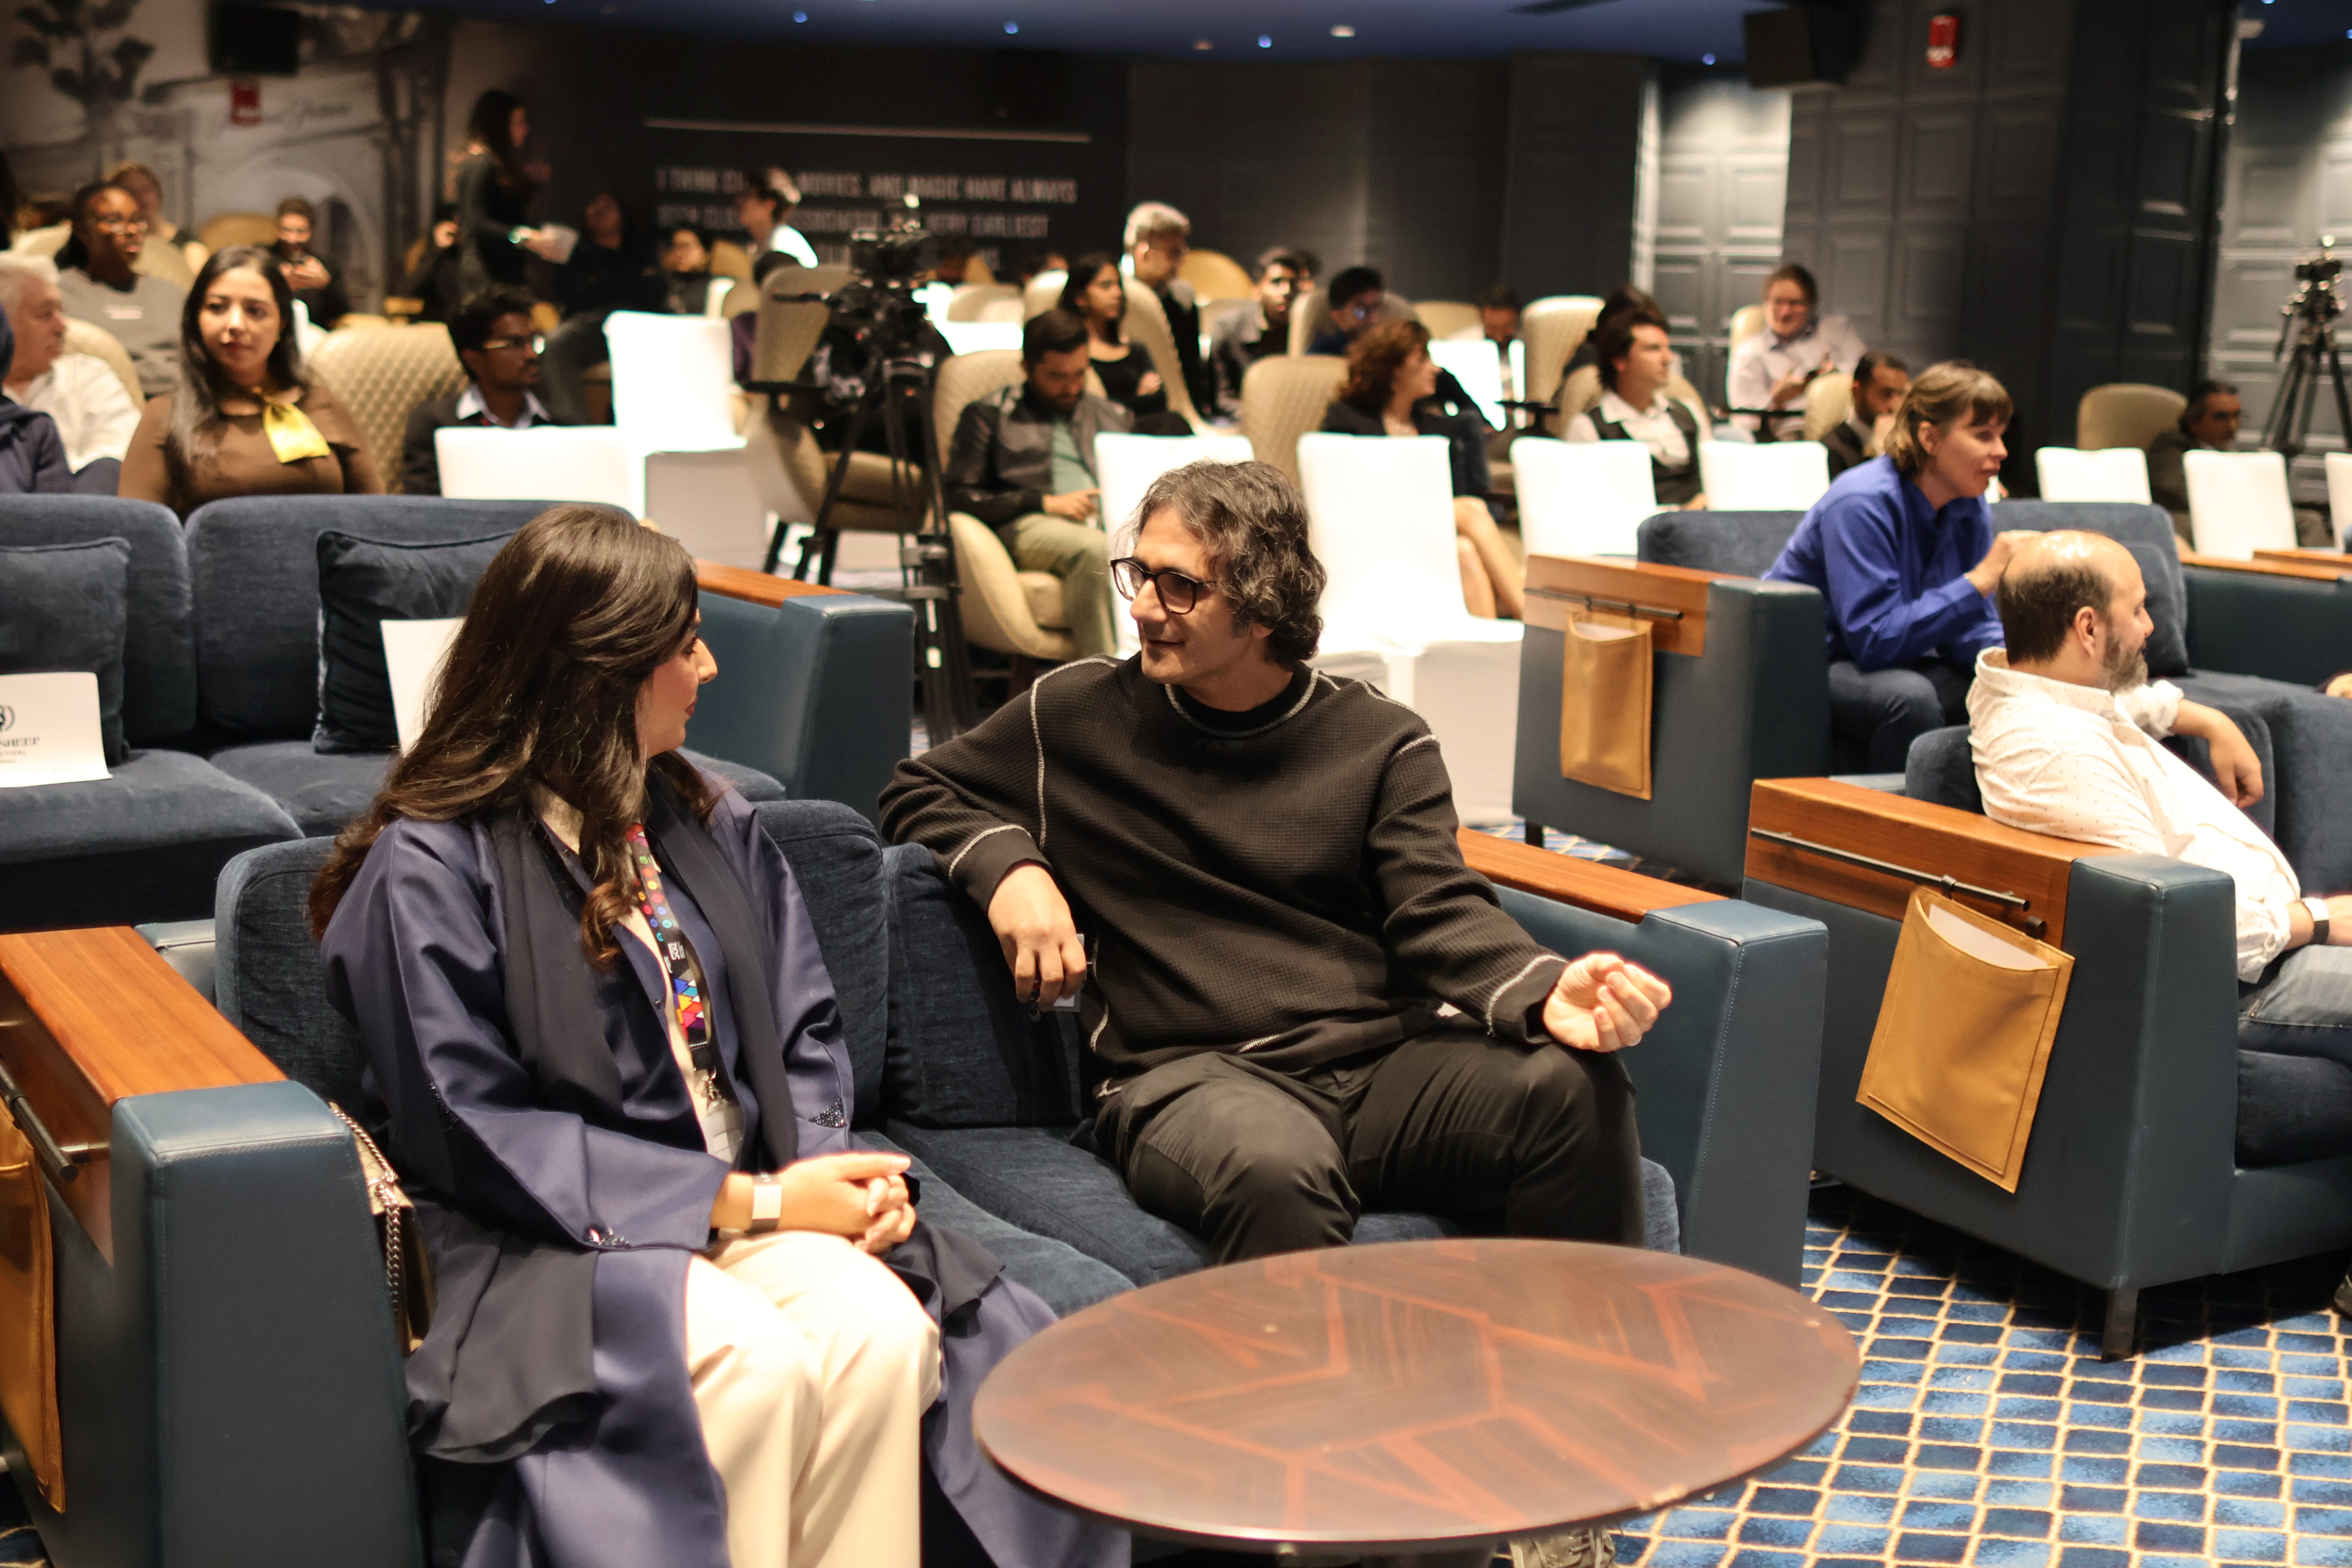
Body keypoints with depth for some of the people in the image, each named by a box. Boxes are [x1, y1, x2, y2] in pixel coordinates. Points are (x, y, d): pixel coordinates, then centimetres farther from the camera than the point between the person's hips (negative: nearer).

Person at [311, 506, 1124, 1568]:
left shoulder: (712, 828, 14)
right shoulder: (427, 868, -7)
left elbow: (803, 1033, 16)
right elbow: (476, 1137, -12)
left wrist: (829, 1163, -8)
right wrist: (746, 1202, -15)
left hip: (747, 1198, 5)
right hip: (555, 1236, -5)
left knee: (884, 1330, -26)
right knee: (757, 1366, -32)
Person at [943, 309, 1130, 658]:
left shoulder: (1112, 416, 30)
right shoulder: (989, 414, 16)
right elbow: (959, 496, 5)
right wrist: (1044, 502, -5)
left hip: (1114, 524, 4)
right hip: (1028, 525, -4)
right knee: (1094, 549, -40)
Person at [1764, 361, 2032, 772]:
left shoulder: (1970, 507, 1)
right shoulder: (1861, 504, -23)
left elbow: (1968, 629, 4)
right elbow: (1874, 638, -29)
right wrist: (1981, 580, -30)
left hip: (1888, 662, 8)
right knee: (1909, 697, -35)